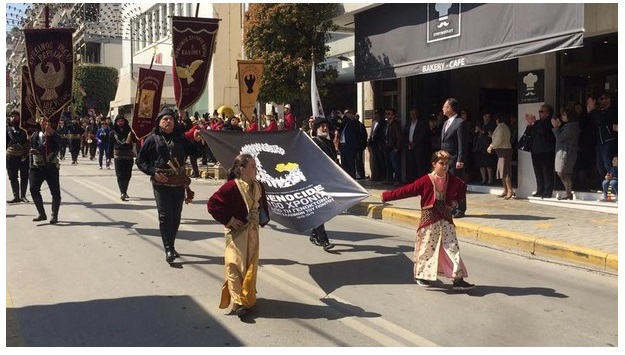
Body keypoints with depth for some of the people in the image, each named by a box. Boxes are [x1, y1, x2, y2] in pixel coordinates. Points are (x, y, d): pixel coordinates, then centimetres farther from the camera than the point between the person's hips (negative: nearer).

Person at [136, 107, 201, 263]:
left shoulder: (180, 138, 9)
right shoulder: (153, 139, 1)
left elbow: (195, 152, 7)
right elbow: (140, 160, 3)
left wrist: (197, 140, -10)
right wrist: (153, 172, -10)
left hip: (179, 183, 3)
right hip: (161, 183, -3)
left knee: (176, 216, 10)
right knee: (165, 215, -9)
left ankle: (171, 246, 25)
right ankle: (168, 249, -7)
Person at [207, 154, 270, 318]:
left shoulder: (258, 186, 3)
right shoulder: (231, 187, -18)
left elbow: (263, 204, 19)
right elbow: (212, 204, -19)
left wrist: (263, 220, 4)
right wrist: (228, 220, -17)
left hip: (253, 232, 6)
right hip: (237, 233, -6)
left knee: (251, 266, 12)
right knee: (236, 266, -5)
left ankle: (248, 298, 27)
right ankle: (238, 302, -2)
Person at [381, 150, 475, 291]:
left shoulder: (452, 180, 1)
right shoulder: (426, 181, -13)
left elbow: (463, 187, 23)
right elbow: (407, 190, -13)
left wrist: (456, 200, 7)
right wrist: (387, 196, -14)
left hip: (446, 220, 4)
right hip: (429, 221, -4)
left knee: (452, 248, 1)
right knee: (427, 248, 6)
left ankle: (458, 279, 5)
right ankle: (420, 275, 26)